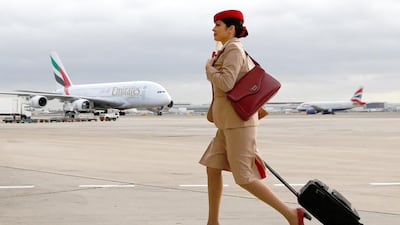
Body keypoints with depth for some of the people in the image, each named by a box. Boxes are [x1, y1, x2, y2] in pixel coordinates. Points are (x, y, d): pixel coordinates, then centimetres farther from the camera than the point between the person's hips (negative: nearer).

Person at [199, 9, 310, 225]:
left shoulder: (234, 50, -14)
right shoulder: (230, 51, 16)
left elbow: (225, 84, -26)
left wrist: (209, 67, -8)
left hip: (238, 122, -10)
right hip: (230, 122, 10)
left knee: (244, 178, -8)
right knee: (212, 167, 10)